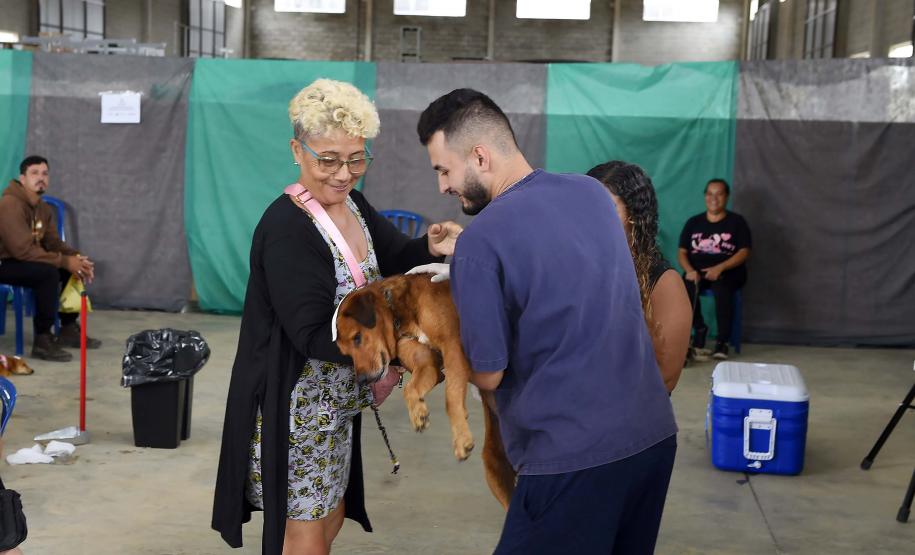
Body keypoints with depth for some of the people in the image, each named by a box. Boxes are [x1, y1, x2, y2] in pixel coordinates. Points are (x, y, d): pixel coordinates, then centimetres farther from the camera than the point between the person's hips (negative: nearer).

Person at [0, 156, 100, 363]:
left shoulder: (44, 208, 7)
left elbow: (54, 243, 6)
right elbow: (23, 250, -30)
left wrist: (77, 257, -15)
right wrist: (65, 261, -28)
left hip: (24, 261, 9)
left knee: (74, 267, 0)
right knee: (48, 272, -31)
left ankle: (68, 330, 8)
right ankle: (42, 340, -24)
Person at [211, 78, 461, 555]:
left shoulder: (353, 204, 0)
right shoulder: (286, 229, -25)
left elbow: (391, 258, 11)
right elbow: (313, 335, -26)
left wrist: (431, 247, -10)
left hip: (335, 402, 8)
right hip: (294, 407, -8)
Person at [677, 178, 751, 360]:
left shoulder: (737, 221, 5)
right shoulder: (693, 222, 13)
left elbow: (744, 252, -4)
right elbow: (682, 252, 9)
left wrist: (720, 268, -19)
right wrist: (690, 270, -14)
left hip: (728, 271, -2)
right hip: (697, 271, 2)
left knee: (721, 287, -38)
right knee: (686, 287, -33)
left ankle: (722, 341, -26)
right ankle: (699, 329, -9)